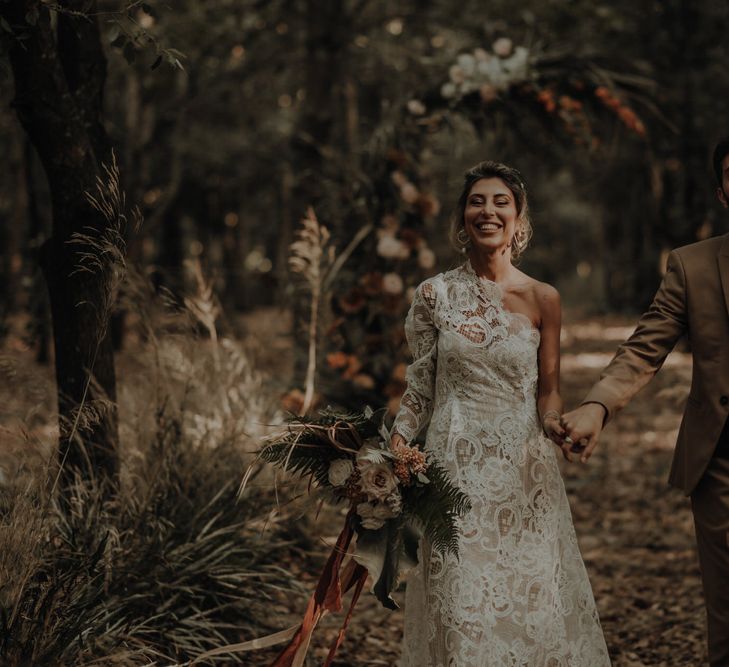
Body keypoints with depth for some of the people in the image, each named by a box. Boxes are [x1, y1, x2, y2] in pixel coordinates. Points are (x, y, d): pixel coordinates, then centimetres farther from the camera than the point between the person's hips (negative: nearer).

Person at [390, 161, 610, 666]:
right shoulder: (435, 295, 2)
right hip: (455, 466, 0)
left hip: (523, 471, 0)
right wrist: (394, 447, -7)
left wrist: (555, 420, -16)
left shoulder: (541, 299, 1)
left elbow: (548, 390, 6)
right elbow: (421, 387, 6)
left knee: (532, 602, 1)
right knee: (460, 600, 0)